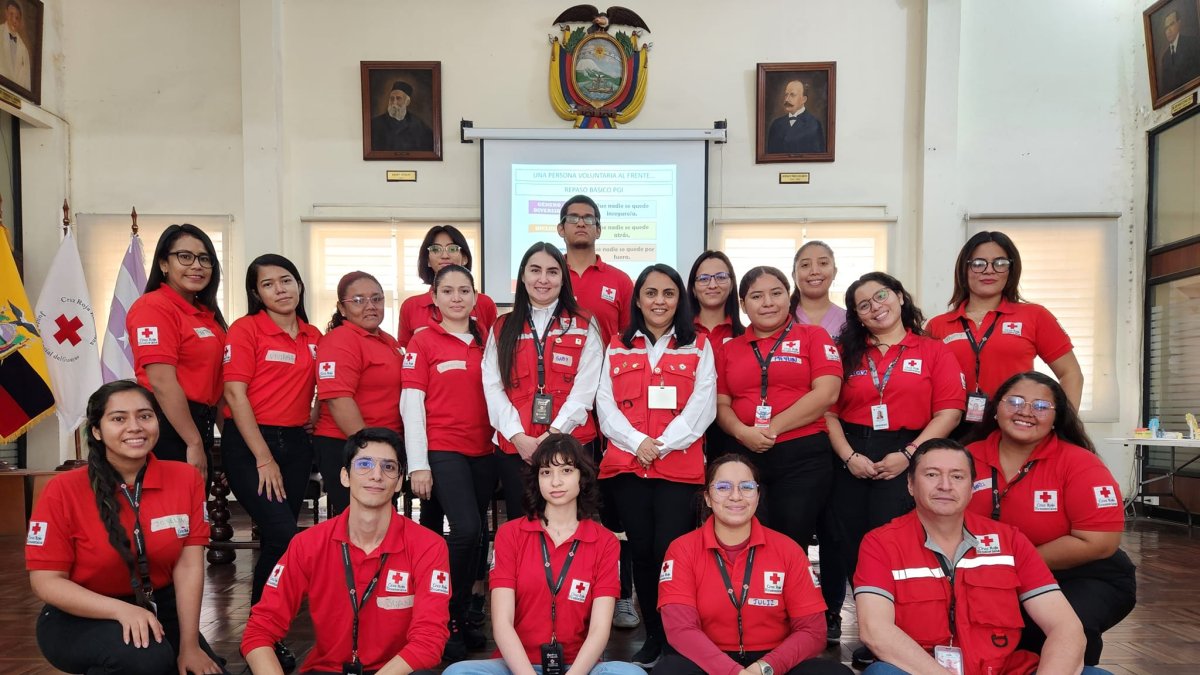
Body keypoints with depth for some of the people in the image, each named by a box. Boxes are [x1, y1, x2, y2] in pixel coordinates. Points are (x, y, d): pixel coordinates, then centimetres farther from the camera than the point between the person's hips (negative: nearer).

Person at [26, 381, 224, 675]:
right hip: (78, 619, -3)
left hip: (158, 609, 3)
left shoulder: (186, 479, -7)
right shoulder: (64, 491, -14)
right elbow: (46, 581, -13)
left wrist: (189, 645, -14)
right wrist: (121, 610, -27)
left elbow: (188, 566, -10)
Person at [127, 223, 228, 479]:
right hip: (168, 430, -8)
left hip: (198, 426, 8)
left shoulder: (207, 314, 14)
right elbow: (162, 382, -18)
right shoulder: (154, 307, -11)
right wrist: (194, 443, -18)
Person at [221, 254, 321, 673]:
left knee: (276, 541, 10)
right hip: (249, 443, -5)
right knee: (284, 537, -15)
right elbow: (235, 394, -11)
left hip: (296, 444, 5)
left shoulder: (314, 337, 9)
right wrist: (263, 458, -15)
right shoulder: (246, 330, -6)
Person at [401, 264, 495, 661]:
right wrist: (418, 463, -10)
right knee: (467, 530, -17)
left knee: (474, 536, 7)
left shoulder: (486, 343, 10)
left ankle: (461, 617, 25)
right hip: (442, 450, -4)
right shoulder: (423, 342, -1)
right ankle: (445, 620, 2)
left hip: (483, 452, 4)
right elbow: (411, 403, -4)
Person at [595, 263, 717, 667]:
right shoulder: (617, 349, 14)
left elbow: (702, 407, -2)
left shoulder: (699, 347, 8)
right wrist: (636, 442, -11)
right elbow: (605, 406, 6)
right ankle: (653, 636, 19)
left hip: (680, 466, -2)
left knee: (670, 551, -9)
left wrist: (663, 445, -13)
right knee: (641, 551, 5)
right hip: (627, 464, 2)